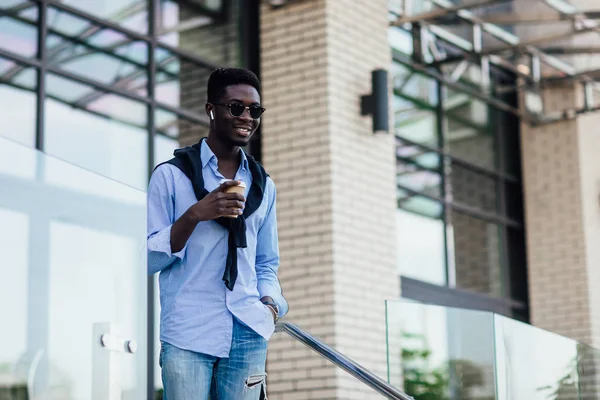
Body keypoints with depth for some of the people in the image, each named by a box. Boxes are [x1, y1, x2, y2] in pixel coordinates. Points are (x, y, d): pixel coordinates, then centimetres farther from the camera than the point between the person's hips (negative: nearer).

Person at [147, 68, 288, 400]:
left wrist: (270, 303, 2)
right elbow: (148, 258, -1)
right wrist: (194, 215, -14)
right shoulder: (171, 175, 3)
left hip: (248, 334, 4)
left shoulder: (263, 186, 17)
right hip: (187, 334, -4)